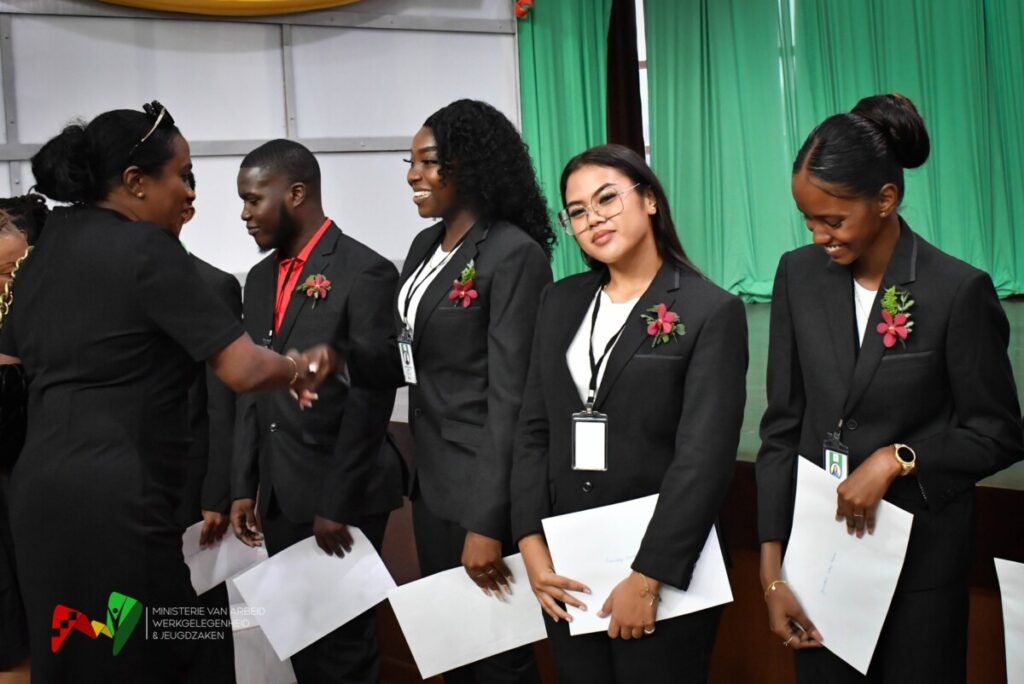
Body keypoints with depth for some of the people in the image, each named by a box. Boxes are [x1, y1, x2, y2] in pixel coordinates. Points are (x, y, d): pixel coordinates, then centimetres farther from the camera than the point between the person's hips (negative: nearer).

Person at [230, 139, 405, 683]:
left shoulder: (365, 273, -11)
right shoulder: (260, 278, 13)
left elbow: (370, 396, -15)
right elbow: (251, 390, 14)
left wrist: (337, 504, -15)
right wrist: (243, 488, 8)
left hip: (341, 497, -7)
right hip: (279, 498, 7)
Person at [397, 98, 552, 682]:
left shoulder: (514, 255, -16)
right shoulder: (426, 246, 9)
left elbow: (509, 394, -20)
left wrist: (487, 522, -21)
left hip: (484, 483, -8)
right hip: (431, 476, 8)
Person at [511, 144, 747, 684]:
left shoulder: (711, 311, -8)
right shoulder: (560, 302, 8)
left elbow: (703, 458, -14)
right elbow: (533, 430, 6)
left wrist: (648, 578, -17)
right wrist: (531, 545, -3)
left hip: (663, 569, -4)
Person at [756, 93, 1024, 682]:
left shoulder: (958, 290, -13)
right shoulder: (799, 274, -2)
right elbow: (783, 425, 1)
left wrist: (895, 459, -19)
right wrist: (772, 566, -3)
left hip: (921, 561, -3)